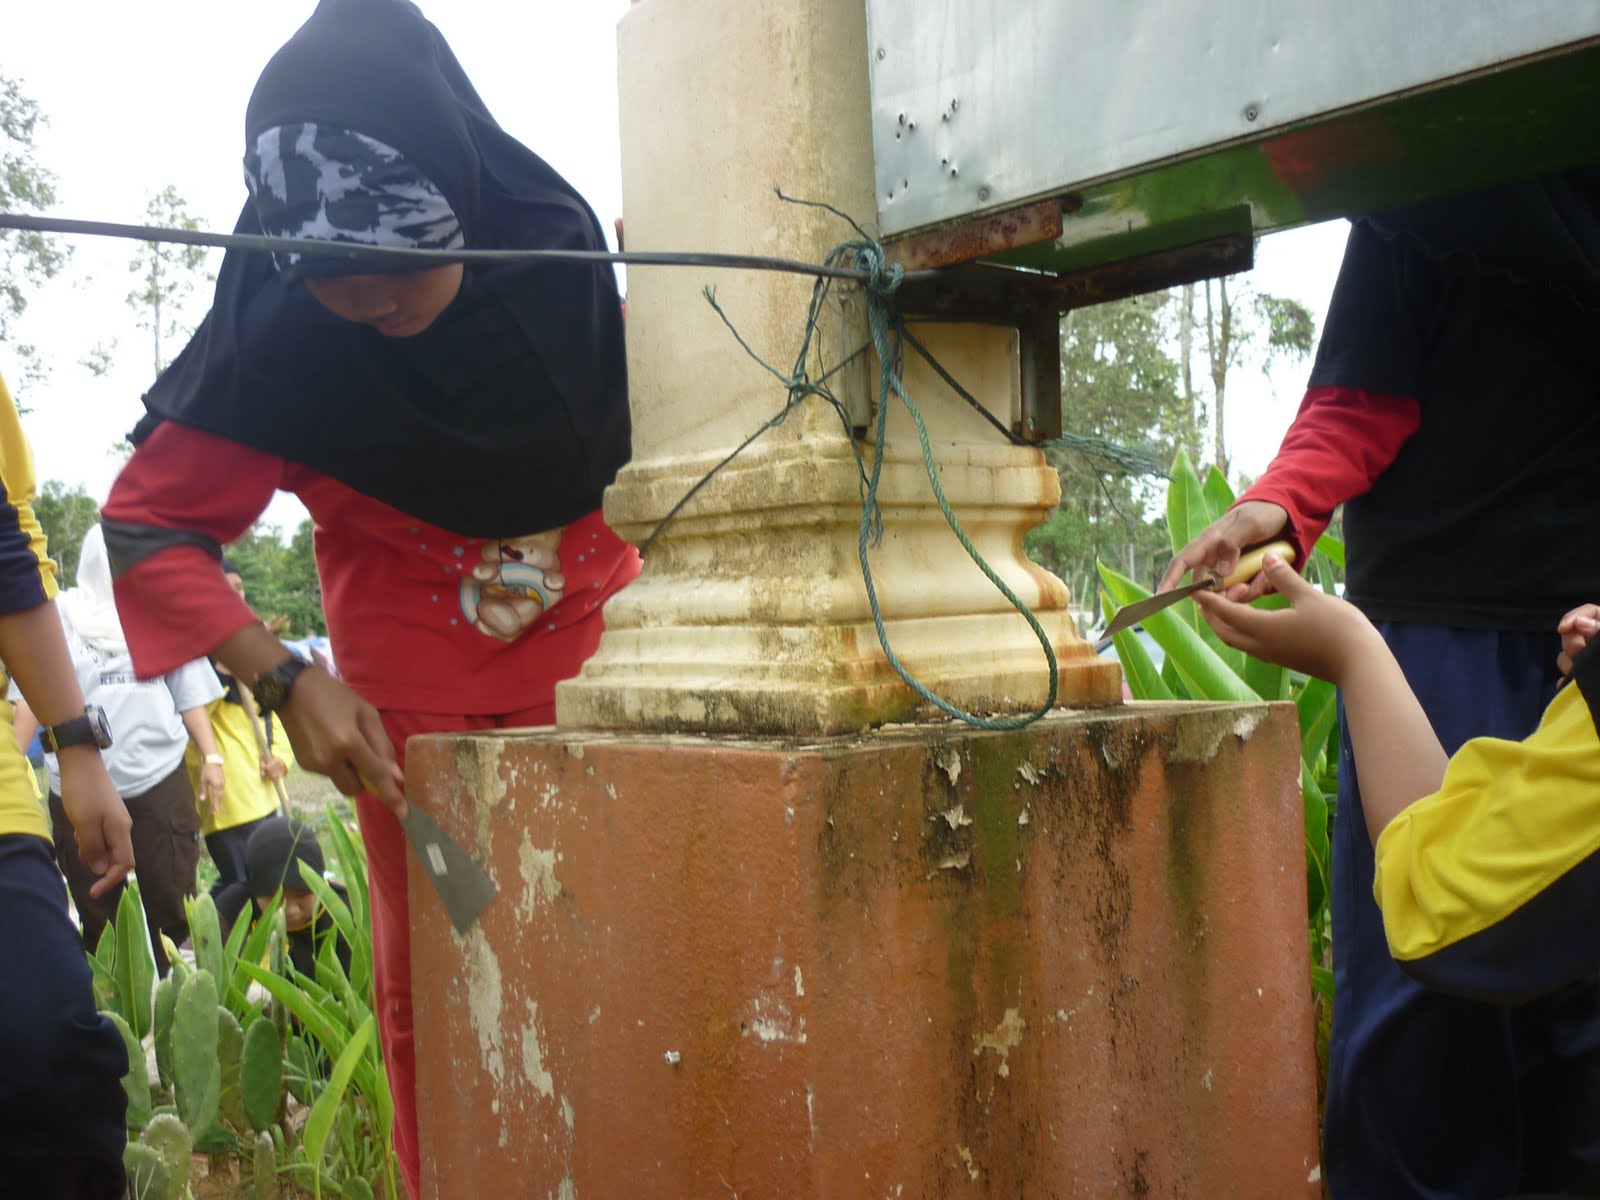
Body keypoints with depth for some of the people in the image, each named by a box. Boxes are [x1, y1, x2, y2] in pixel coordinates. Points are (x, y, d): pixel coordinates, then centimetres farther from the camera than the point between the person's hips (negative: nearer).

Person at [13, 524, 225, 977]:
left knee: (173, 903, 0)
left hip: (158, 778, 1)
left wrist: (211, 756, 9)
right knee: (96, 913, 7)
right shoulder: (60, 615, 5)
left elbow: (189, 694, 13)